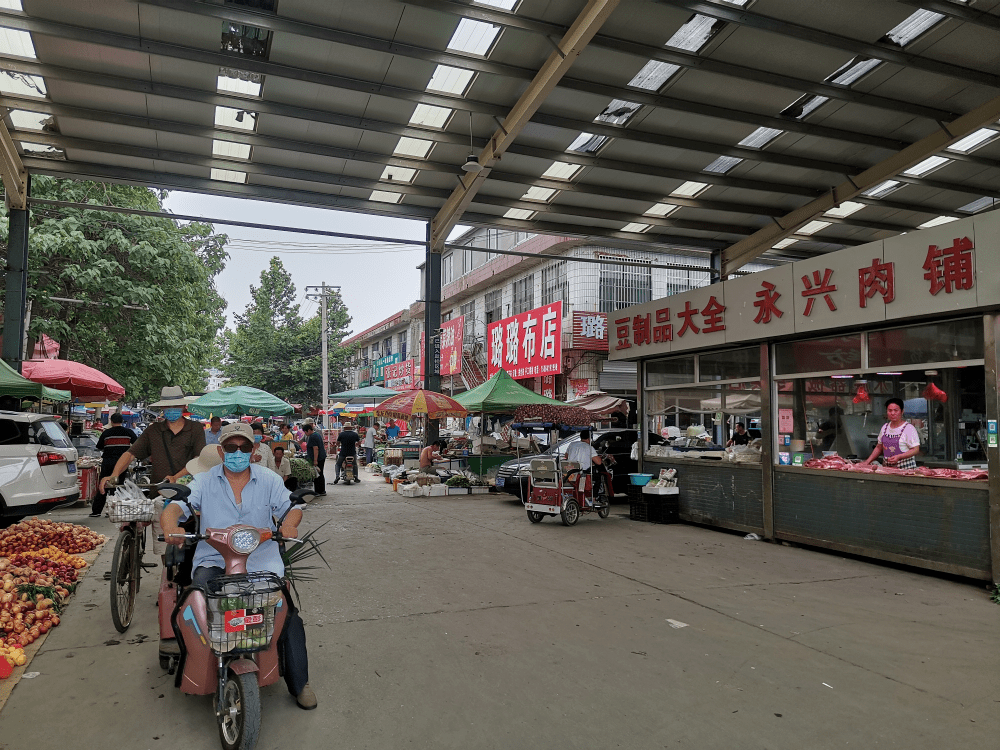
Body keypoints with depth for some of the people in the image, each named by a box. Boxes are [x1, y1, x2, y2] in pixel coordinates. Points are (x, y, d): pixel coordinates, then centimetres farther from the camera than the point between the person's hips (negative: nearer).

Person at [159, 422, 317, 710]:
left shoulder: (269, 480, 9)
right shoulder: (204, 481, 7)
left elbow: (291, 507, 4)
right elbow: (177, 505, -5)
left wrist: (289, 523, -20)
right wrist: (170, 526, -29)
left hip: (261, 561, 0)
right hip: (214, 560, 0)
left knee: (288, 611, -15)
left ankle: (299, 682, 3)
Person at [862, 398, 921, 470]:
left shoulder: (909, 428, -5)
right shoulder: (885, 427, 12)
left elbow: (916, 450, -8)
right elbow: (879, 447, 21)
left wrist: (899, 457, -21)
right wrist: (867, 461, 14)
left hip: (905, 467, -5)